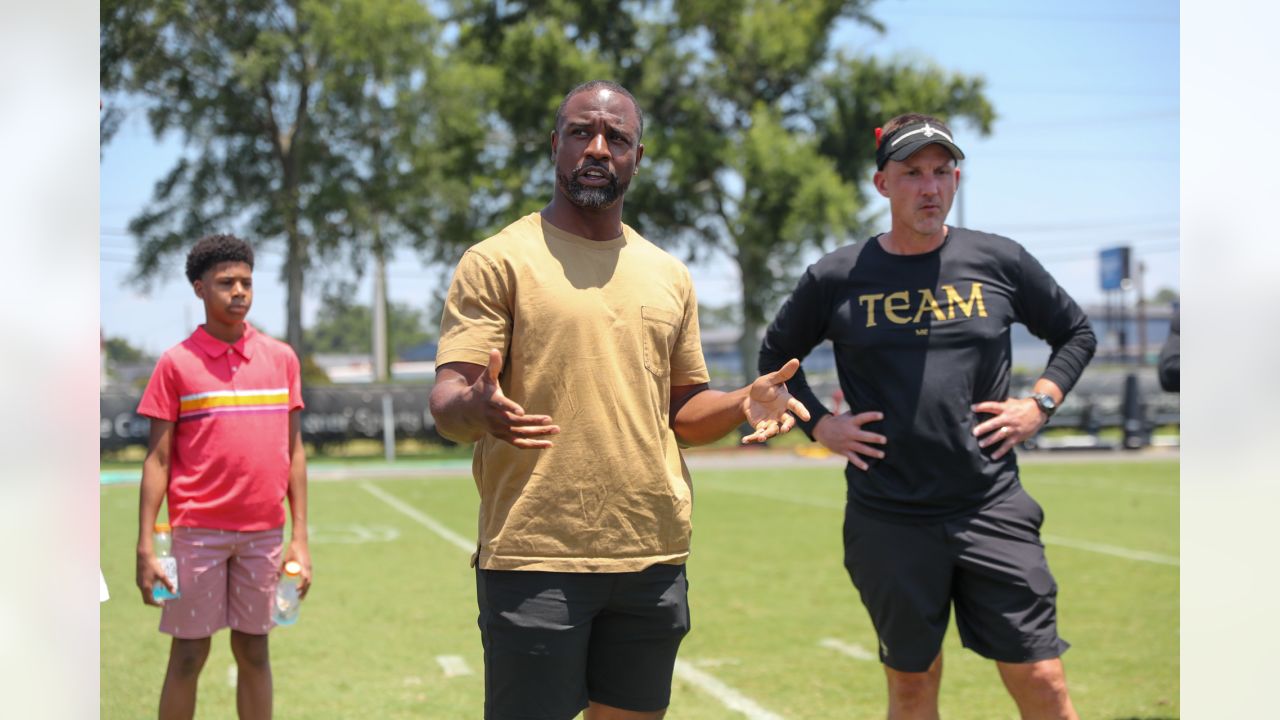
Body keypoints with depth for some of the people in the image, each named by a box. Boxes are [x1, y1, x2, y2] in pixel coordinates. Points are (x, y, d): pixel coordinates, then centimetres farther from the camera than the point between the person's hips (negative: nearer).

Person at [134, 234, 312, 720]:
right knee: (188, 655, 3)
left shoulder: (281, 358, 7)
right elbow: (157, 459, -1)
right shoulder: (176, 363, -1)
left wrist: (300, 537, 4)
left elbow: (293, 450, 9)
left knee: (254, 652, 10)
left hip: (265, 532, 3)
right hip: (199, 530, -3)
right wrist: (145, 547, -8)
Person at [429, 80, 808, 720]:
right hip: (534, 559, -5)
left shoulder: (669, 277, 15)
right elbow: (446, 402, -9)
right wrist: (476, 409, -32)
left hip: (654, 557, 5)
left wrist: (742, 403, 0)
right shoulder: (498, 260, -1)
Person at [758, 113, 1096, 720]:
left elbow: (1076, 332, 18)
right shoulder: (837, 278, 2)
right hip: (888, 519, 0)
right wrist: (819, 424, 3)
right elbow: (775, 356, 16)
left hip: (993, 509, 0)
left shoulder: (1001, 262, 4)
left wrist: (1040, 403, 4)